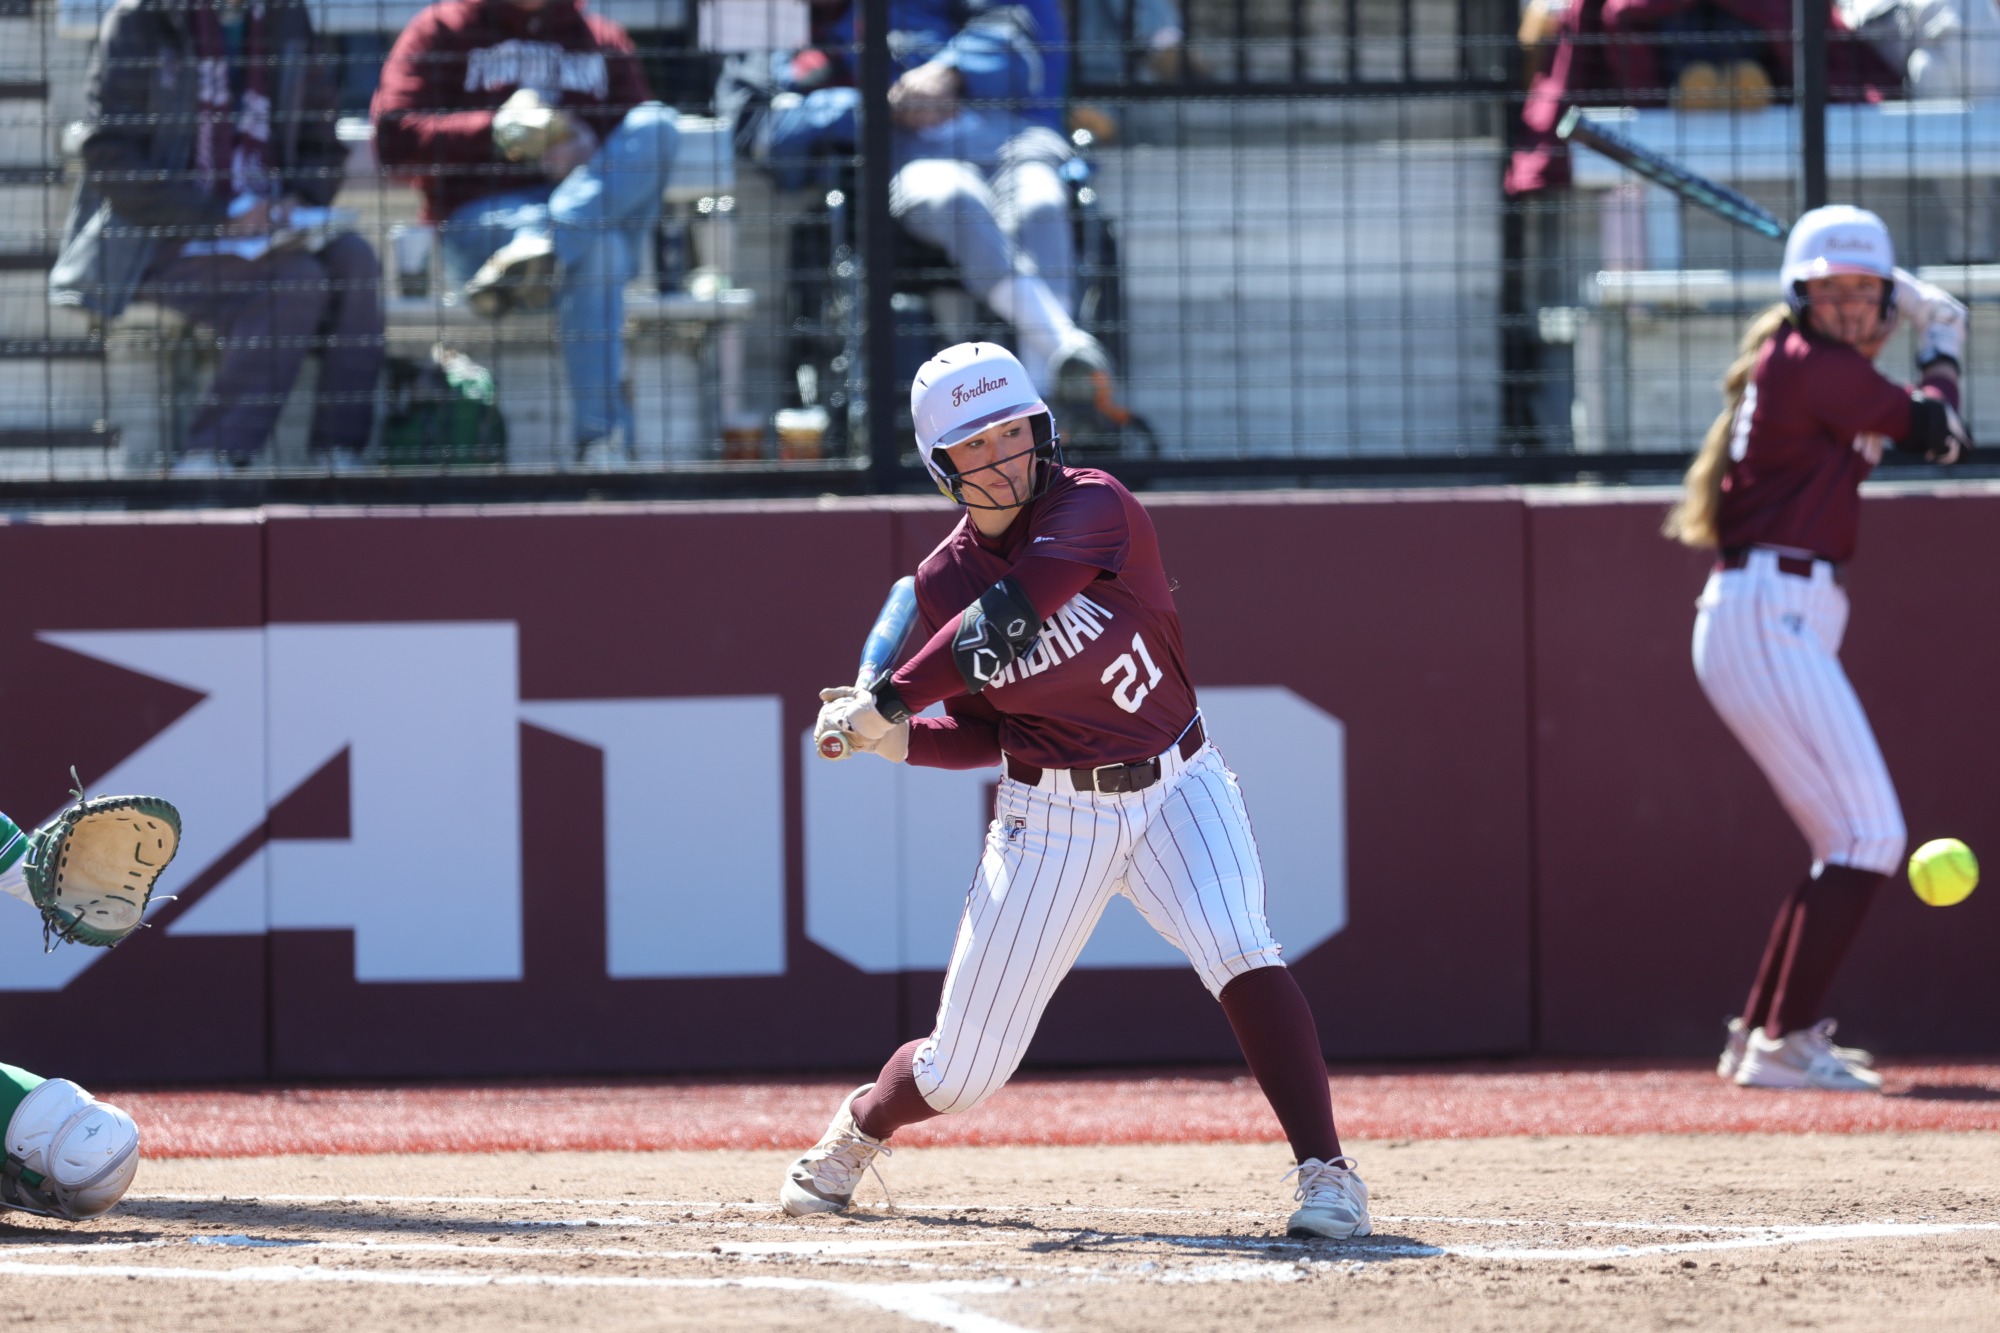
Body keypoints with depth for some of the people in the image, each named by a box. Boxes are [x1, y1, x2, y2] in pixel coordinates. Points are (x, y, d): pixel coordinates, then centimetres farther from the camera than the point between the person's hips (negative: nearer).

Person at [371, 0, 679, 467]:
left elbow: (644, 140, 14)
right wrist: (494, 131, -12)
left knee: (659, 123, -25)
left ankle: (542, 248, -41)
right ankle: (599, 441, -41)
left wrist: (592, 149, -10)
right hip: (479, 223, -4)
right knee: (596, 251, -37)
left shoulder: (604, 41, 24)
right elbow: (392, 138, 2)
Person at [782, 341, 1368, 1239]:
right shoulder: (942, 583, 0)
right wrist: (899, 741, -13)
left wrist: (892, 700, -28)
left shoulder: (1094, 507, -15)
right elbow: (985, 735, 6)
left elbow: (1009, 613, -30)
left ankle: (1325, 1172, -26)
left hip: (1174, 786, -2)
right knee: (963, 1071, 5)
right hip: (1049, 816, 2)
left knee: (1237, 951, -30)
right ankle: (859, 1127, 38)